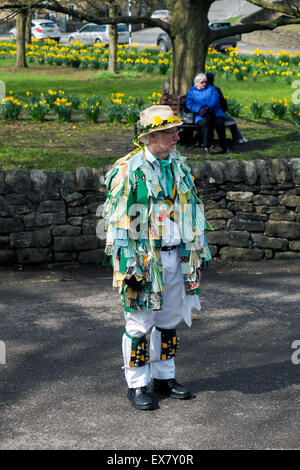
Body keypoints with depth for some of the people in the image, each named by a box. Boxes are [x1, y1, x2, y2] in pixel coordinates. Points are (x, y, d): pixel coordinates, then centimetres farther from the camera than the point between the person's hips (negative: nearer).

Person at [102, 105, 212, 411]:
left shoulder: (179, 165, 9)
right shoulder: (128, 170, -12)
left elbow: (192, 210, 18)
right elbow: (117, 221, -12)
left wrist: (198, 251, 16)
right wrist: (128, 265, -17)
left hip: (176, 256, 6)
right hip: (144, 259, -6)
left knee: (169, 320, 14)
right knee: (140, 323, 1)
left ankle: (164, 377, 28)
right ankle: (137, 385, 13)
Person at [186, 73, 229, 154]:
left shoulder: (211, 89, 20)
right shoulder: (191, 92, 18)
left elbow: (215, 100, 2)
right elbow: (189, 104, 1)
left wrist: (207, 108, -17)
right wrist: (199, 110, -19)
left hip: (215, 113, 1)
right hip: (201, 115, -1)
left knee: (219, 122, -31)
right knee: (205, 122, -35)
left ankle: (224, 146, -25)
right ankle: (207, 147, -36)